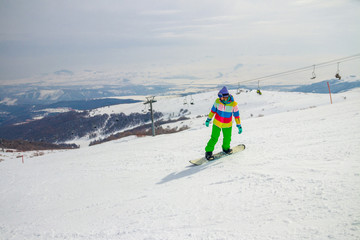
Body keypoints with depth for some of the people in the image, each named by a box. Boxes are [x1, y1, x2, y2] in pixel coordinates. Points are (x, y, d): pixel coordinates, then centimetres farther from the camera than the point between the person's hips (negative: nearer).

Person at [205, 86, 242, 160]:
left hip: (227, 125, 0)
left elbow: (236, 115, -8)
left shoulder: (233, 104, -20)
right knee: (214, 138, -4)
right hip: (217, 123, 0)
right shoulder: (217, 101, -15)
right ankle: (208, 152, 13)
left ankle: (226, 148, 43)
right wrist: (208, 119, 9)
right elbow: (213, 110, 2)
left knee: (227, 138, 13)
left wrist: (239, 126, -4)